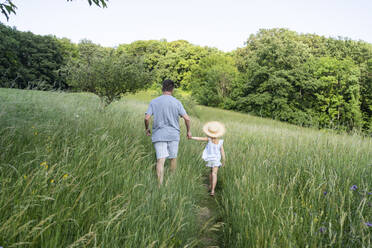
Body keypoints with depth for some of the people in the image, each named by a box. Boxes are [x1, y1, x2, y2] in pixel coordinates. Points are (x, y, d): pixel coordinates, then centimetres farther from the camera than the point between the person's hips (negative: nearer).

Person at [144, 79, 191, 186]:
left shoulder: (154, 102, -1)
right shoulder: (176, 102, -2)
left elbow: (147, 118, -7)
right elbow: (187, 118, -7)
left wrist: (147, 129, 11)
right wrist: (188, 131, 8)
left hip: (159, 135, 0)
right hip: (173, 134, 1)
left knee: (160, 159, -4)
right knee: (173, 158, 17)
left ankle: (160, 185, -11)